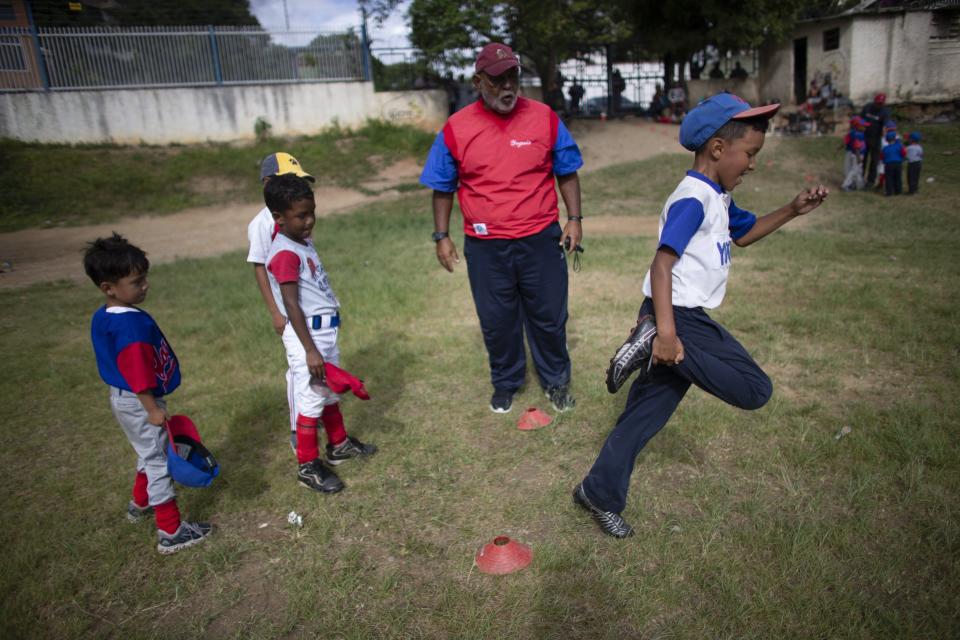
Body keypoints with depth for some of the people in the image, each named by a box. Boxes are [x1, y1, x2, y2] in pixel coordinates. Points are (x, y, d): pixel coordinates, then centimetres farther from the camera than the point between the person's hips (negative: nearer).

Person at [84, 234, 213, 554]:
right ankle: (171, 533, 10)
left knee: (150, 454, 28)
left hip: (122, 398, 10)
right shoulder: (130, 325, -30)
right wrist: (153, 409, -20)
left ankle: (140, 504, 49)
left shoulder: (102, 317, 2)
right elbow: (138, 376, -28)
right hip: (138, 403, -10)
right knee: (158, 462, 0)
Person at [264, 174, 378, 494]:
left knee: (331, 391, 22)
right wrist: (310, 350, -25)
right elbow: (292, 305, -23)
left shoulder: (304, 240, 8)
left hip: (326, 329, 9)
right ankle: (308, 466, 15)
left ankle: (339, 444, 39)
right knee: (311, 399, 0)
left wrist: (322, 341, 21)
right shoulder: (285, 254, -20)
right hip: (307, 334, -9)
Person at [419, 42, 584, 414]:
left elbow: (567, 172, 7)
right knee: (497, 322, 14)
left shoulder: (545, 118, -2)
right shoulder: (455, 129, -3)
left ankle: (556, 381, 34)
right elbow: (443, 187, 6)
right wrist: (441, 236, 2)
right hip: (485, 246, 0)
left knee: (549, 317, 11)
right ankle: (505, 383, 37)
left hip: (541, 240, 0)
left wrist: (574, 219, -1)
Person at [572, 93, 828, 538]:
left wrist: (792, 211, 20)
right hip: (679, 317, -10)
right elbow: (662, 263, -24)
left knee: (646, 413, 10)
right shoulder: (693, 199, -15)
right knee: (755, 390, -8)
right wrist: (667, 332, -32)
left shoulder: (717, 198, 17)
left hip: (684, 318, 10)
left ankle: (599, 494, 17)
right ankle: (655, 341, -15)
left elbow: (744, 234, 35)